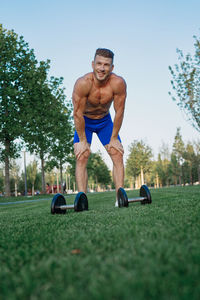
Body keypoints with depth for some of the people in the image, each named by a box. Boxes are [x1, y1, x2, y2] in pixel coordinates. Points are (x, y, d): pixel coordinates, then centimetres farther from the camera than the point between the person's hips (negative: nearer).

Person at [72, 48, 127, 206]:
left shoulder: (118, 83, -28)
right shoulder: (83, 83, -33)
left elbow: (119, 112, -18)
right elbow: (78, 114, -25)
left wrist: (113, 138, -13)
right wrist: (83, 141, -20)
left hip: (105, 120, 2)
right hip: (84, 122, -2)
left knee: (118, 155, -7)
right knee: (81, 158, -14)